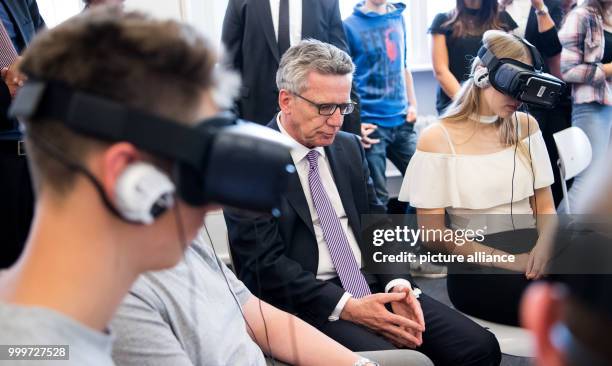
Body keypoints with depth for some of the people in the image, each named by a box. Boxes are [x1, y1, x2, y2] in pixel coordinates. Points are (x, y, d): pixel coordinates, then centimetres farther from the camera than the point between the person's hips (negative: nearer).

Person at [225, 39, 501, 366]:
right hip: (307, 303, -6)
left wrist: (398, 284, -4)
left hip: (373, 285, 7)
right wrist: (346, 307, -20)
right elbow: (265, 264, -13)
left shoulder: (349, 147, 13)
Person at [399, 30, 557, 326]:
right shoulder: (438, 139, -4)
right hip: (479, 268, -5)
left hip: (533, 255, 5)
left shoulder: (525, 126, 11)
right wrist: (507, 259, -14)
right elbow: (434, 237, -6)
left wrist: (543, 247, -10)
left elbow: (545, 206, 13)